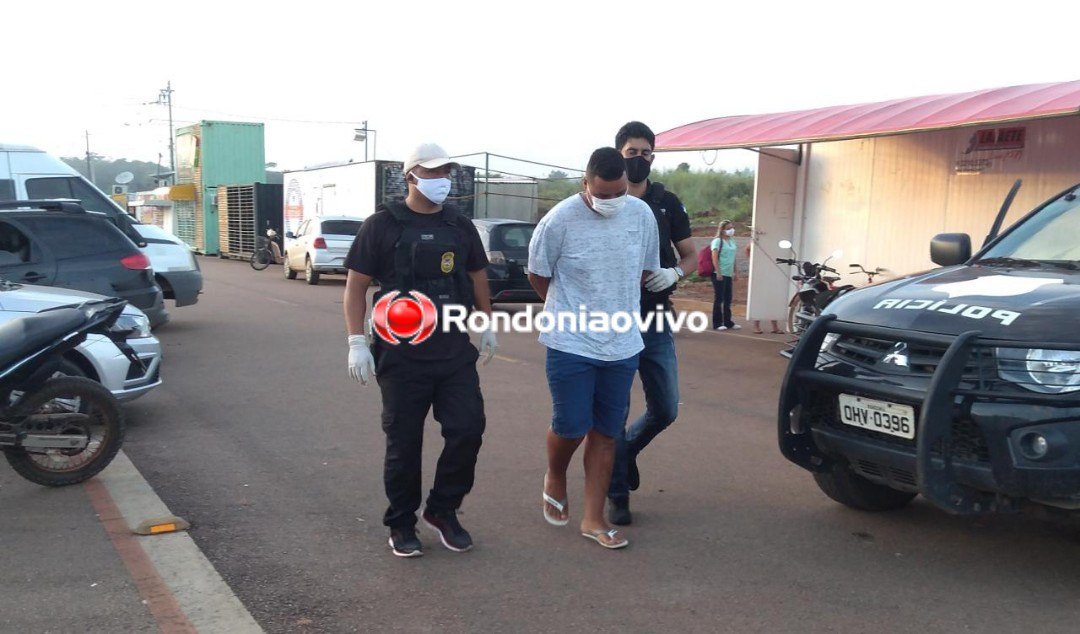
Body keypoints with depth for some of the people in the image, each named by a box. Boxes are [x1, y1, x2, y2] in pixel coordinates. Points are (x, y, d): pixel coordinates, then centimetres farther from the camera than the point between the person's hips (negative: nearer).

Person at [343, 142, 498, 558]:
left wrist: (487, 326, 20)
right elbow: (356, 285, -4)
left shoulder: (460, 225, 9)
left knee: (468, 430, -1)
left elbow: (477, 276, 21)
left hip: (455, 352, 4)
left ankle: (443, 511, 21)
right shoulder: (383, 225, -4)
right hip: (402, 356, -4)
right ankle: (401, 524, 23)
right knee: (404, 443, 4)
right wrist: (356, 342, -11)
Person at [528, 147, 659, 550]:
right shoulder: (560, 219, -13)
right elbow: (538, 275, 0)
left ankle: (593, 518, 19)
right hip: (571, 343, -3)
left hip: (622, 345, 4)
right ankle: (555, 480, 32)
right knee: (571, 425, -2)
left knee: (606, 432, 8)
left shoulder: (642, 215, -1)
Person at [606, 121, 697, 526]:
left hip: (656, 324, 3)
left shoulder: (667, 203, 8)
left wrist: (674, 273, -10)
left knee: (665, 410, 7)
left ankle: (626, 451, 36)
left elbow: (691, 257, 12)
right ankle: (617, 496, 17)